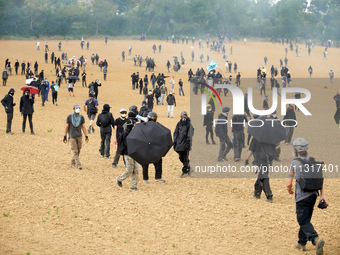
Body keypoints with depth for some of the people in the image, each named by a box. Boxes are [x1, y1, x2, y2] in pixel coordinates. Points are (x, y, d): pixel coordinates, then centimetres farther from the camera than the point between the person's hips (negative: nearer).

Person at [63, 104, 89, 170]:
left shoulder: (81, 117, 2)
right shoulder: (69, 117, -4)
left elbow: (83, 127, 4)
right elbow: (66, 127, 2)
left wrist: (86, 136, -1)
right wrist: (65, 136, 1)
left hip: (79, 136, 3)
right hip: (72, 136, -3)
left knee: (78, 151, 7)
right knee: (75, 151, -9)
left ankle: (73, 162, 26)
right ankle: (78, 164, -12)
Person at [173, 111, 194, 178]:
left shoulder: (189, 124, -2)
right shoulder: (179, 124, 11)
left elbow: (190, 134, -9)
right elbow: (176, 133, 15)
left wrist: (188, 143, -18)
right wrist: (175, 142, 9)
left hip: (185, 144, -5)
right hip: (179, 143, 5)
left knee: (185, 158, -6)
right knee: (181, 158, 8)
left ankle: (185, 172, -2)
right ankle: (188, 168, 26)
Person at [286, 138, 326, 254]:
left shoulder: (294, 163, -10)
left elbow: (288, 183, -9)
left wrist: (289, 190, 12)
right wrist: (322, 195, 5)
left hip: (302, 197, -6)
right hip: (313, 194, 6)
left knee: (304, 221, -5)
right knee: (306, 219, 19)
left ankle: (316, 239, -28)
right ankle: (302, 243, 28)